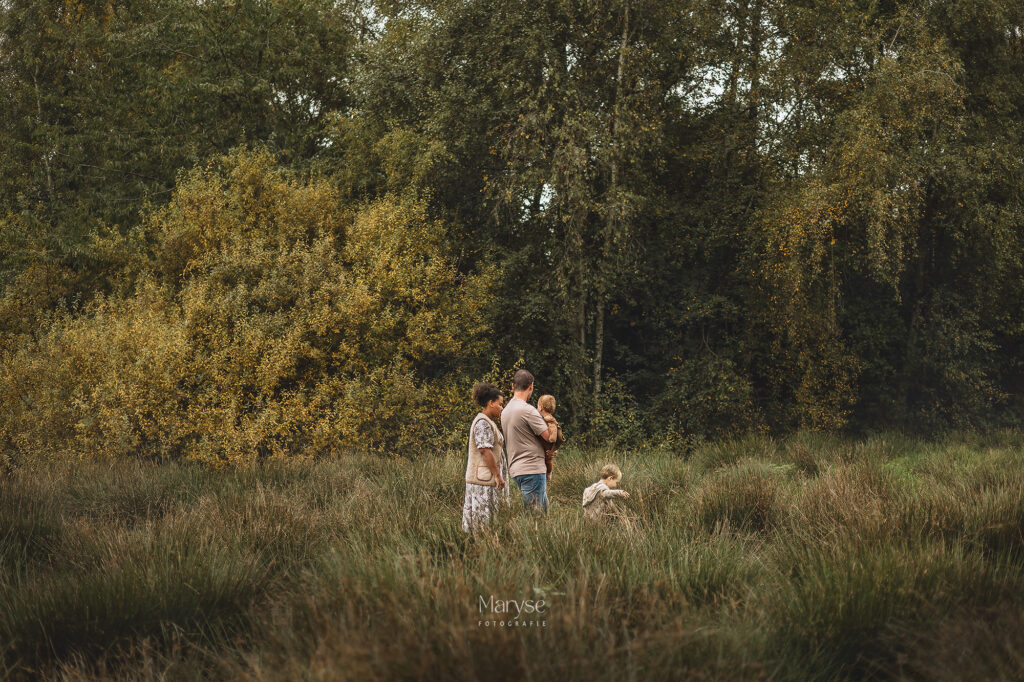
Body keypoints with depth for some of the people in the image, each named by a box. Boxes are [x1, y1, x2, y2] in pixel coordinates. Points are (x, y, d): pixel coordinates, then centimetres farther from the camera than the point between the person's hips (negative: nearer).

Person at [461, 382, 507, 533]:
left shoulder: (488, 422, 19)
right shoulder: (482, 423, -14)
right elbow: (485, 450, -21)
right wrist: (497, 475, -20)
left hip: (489, 478, 11)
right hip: (484, 479, -11)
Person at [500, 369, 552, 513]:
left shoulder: (505, 411, 15)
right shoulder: (528, 410, -14)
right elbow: (549, 436, -13)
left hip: (516, 469, 9)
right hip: (532, 469, -9)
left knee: (544, 506, 17)